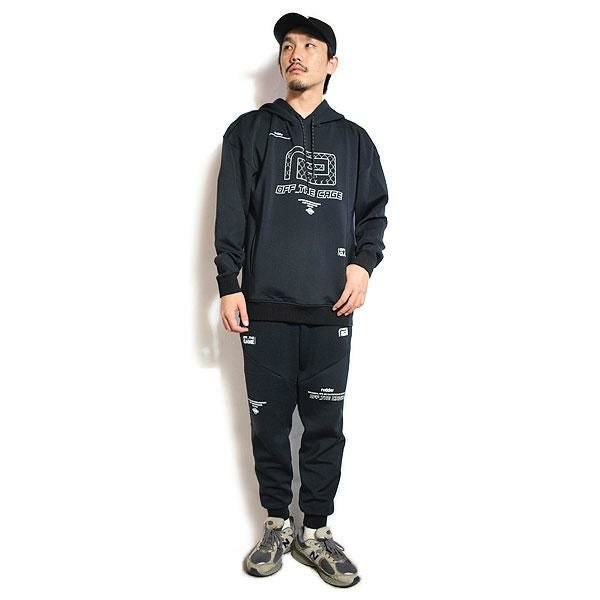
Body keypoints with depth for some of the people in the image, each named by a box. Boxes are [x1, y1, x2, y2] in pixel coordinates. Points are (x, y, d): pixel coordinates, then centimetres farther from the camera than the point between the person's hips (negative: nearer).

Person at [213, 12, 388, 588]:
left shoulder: (353, 138, 13)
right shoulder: (249, 131, 9)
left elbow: (374, 210, 14)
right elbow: (230, 215, 5)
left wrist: (363, 262, -3)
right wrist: (228, 285, -2)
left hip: (331, 308, 1)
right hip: (264, 306, 0)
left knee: (325, 424, 4)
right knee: (269, 421, 7)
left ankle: (315, 532, 18)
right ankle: (277, 525, 23)